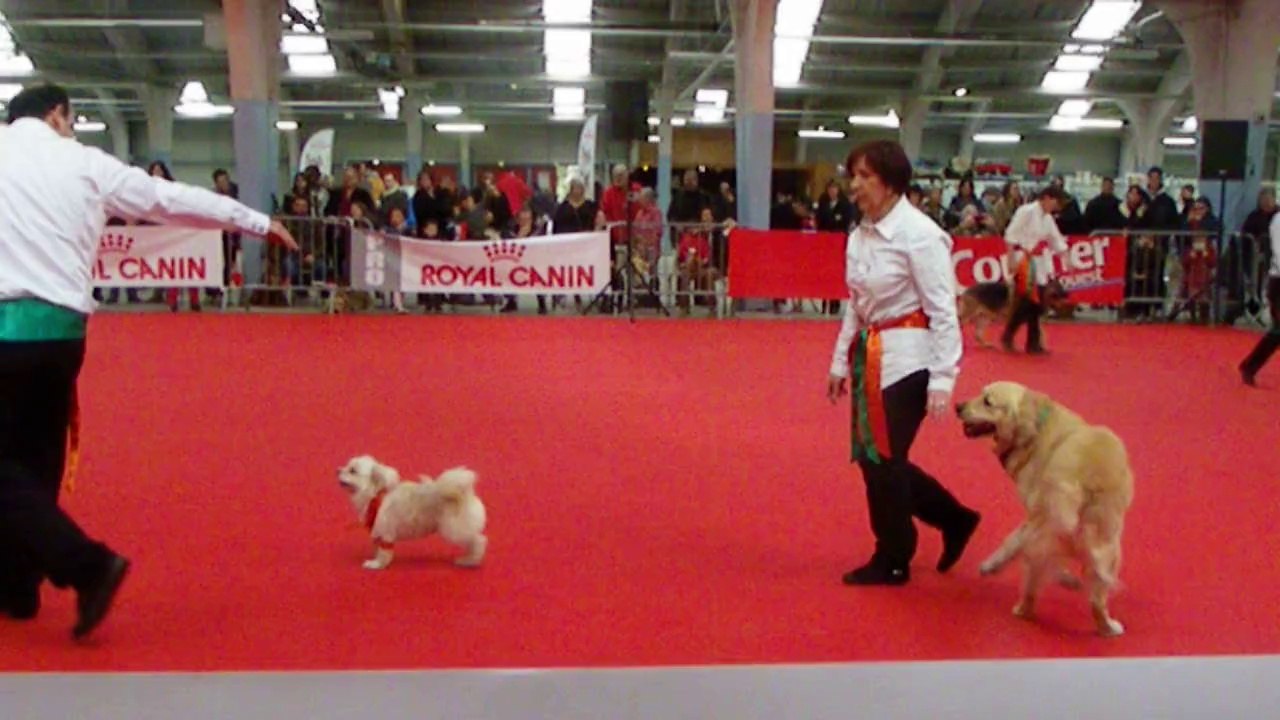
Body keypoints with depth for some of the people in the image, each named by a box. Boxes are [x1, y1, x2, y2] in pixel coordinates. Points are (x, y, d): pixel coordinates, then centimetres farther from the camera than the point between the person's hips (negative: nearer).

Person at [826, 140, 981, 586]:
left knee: (884, 461, -1)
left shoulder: (919, 233, -16)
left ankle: (892, 561, 19)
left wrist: (942, 380, -20)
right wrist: (841, 362, 16)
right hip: (872, 357, 8)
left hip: (908, 359, -8)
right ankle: (955, 520, 32)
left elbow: (943, 312, -17)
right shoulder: (861, 234, 7)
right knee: (872, 458, 13)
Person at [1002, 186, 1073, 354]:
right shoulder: (1027, 211, -12)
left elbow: (1057, 240, 18)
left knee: (1036, 302, 7)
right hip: (1022, 259, -8)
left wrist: (1067, 259, 10)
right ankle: (1008, 337, 3)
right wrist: (1011, 259, -20)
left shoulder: (1048, 218, 13)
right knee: (1025, 301, -12)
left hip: (1037, 262, 8)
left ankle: (1033, 343, 13)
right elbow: (1011, 235, -17)